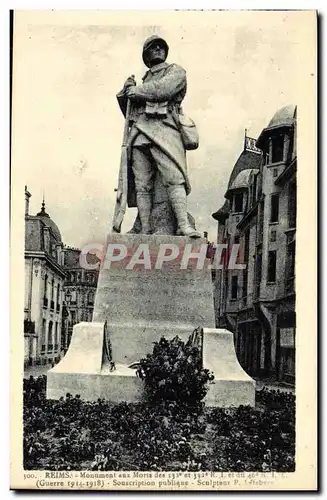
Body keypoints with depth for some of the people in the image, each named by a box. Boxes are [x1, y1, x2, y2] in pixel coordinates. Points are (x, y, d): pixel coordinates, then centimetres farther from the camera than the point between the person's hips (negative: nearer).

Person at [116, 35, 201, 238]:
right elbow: (128, 111, 30)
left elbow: (163, 89, -5)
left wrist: (135, 91, 6)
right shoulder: (145, 79, 33)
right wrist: (126, 91, 12)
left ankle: (183, 225, -27)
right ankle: (145, 231, -7)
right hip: (139, 132, 5)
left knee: (174, 178, -19)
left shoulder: (175, 71, 16)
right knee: (142, 184, -5)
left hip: (163, 128, -5)